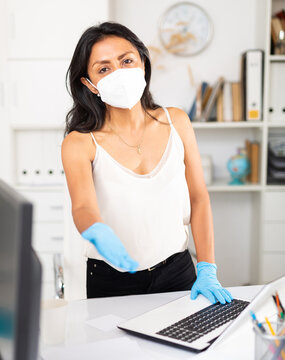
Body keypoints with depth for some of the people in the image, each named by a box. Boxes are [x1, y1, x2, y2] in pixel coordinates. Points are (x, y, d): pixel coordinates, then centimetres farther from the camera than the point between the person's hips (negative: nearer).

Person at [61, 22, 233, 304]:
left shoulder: (176, 122, -4)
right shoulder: (80, 143, -13)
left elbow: (199, 199, -1)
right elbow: (83, 206, -29)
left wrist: (207, 272, -6)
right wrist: (98, 234, -52)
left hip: (177, 271, 2)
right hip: (111, 282, -2)